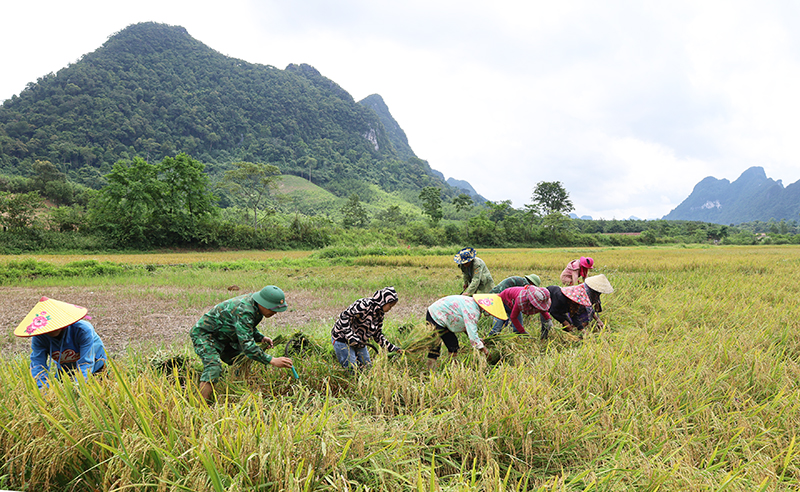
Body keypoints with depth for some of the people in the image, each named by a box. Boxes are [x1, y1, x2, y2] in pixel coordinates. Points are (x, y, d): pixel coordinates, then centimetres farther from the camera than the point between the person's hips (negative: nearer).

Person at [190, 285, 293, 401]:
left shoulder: (255, 305, -6)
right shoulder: (243, 311, -35)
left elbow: (248, 327, 13)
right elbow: (247, 345, -38)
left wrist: (261, 338, -6)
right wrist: (272, 361, -38)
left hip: (223, 337, 10)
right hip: (204, 334, -10)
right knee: (213, 366, -28)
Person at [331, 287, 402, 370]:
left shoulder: (380, 313, 4)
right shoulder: (365, 304, -24)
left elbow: (378, 335, 10)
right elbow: (344, 316, -29)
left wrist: (393, 348, 3)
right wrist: (350, 336, -33)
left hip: (360, 343, 9)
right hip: (343, 340, -9)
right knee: (352, 370, -14)